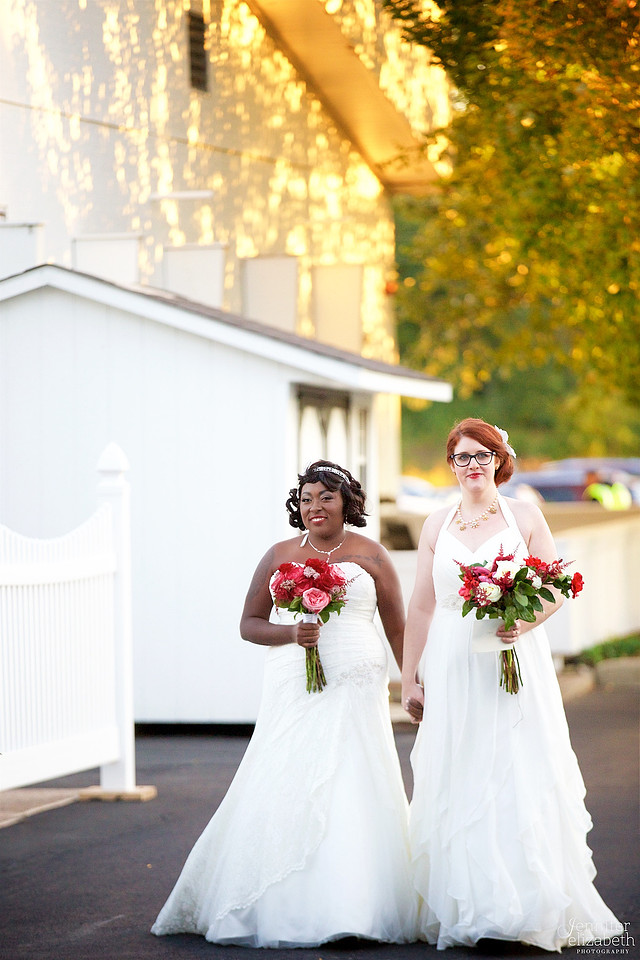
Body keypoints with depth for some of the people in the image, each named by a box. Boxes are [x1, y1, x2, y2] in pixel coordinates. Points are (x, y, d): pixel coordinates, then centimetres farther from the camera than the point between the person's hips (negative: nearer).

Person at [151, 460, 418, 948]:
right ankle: (285, 909, 4)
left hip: (355, 691, -1)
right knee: (285, 791, -4)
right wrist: (292, 633, -9)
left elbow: (398, 628, 8)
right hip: (292, 691, 1)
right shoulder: (280, 557, 9)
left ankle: (353, 908, 1)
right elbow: (249, 623, 10)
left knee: (353, 793, -5)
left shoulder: (370, 555, 6)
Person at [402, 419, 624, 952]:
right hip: (453, 670, 2)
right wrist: (410, 678, 9)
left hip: (515, 664, -2)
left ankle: (529, 906, 1)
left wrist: (526, 622, -17)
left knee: (520, 779, -4)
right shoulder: (437, 525, 10)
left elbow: (556, 589, 2)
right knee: (457, 785, -1)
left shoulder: (525, 516, 3)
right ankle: (464, 910, 4)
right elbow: (421, 607, 11)